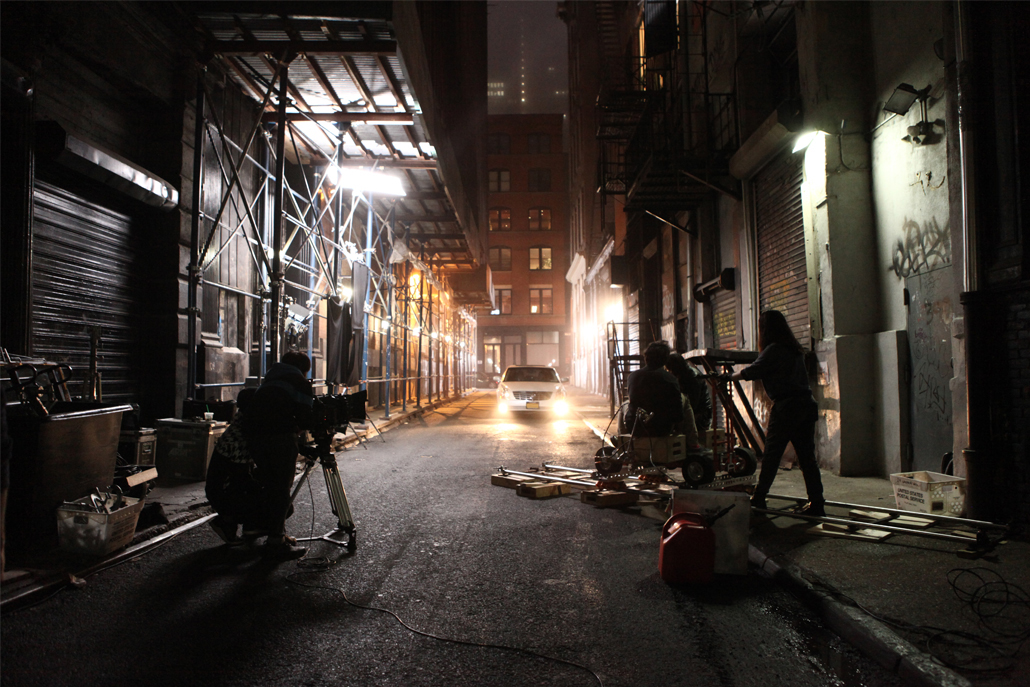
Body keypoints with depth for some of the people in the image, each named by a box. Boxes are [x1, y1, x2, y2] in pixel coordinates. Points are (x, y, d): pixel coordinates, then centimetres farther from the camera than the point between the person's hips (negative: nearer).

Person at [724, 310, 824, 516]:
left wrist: (729, 377, 12)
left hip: (786, 407, -7)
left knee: (771, 454, 1)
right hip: (806, 406, 7)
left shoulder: (773, 350, -8)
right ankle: (816, 503, 6)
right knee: (807, 456, 7)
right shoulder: (795, 349, 16)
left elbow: (751, 372, -4)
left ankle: (758, 499, 9)